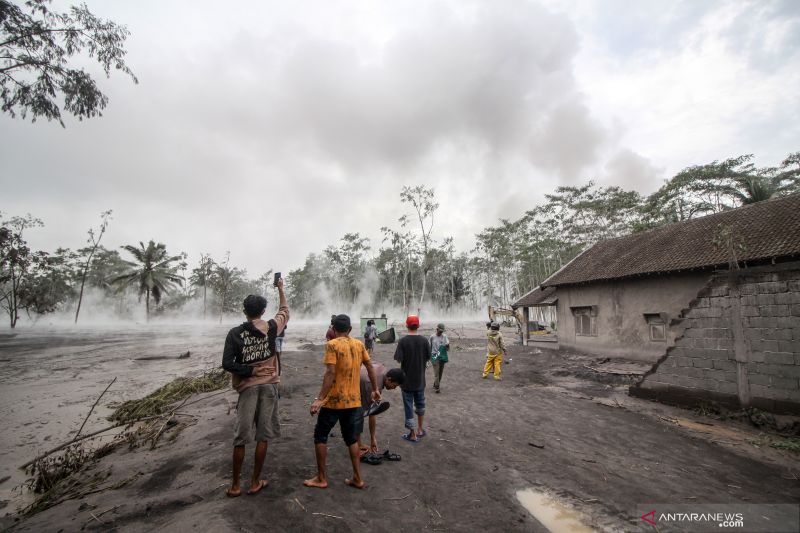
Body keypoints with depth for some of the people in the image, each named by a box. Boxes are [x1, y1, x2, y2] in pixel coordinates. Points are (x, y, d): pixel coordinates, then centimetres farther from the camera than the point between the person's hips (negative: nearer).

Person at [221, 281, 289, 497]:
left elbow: (227, 363, -12)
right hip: (269, 385, 1)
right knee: (263, 436, 9)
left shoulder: (235, 333, -6)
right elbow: (284, 312, 18)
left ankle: (235, 485, 21)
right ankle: (255, 482, 20)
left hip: (248, 387, 0)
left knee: (240, 437, 10)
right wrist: (281, 289, 27)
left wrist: (250, 371, -6)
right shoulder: (271, 328, -2)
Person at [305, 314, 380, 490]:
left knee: (320, 436, 12)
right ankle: (357, 478, 21)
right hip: (353, 400, 6)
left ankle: (321, 479, 19)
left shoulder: (332, 345, -13)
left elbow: (330, 373, -22)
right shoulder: (359, 344, 4)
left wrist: (319, 399, -22)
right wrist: (375, 390, 19)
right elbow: (370, 367, 9)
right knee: (351, 438, 18)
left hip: (334, 400, -5)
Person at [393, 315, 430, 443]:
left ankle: (413, 435, 14)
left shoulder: (403, 341, -15)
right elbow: (428, 358, -2)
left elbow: (398, 360, -17)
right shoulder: (424, 340, -8)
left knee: (409, 406, 8)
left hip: (407, 379, -3)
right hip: (420, 379, 3)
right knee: (420, 403, 22)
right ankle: (420, 429, 34)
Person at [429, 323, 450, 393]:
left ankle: (435, 385, 25)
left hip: (442, 356, 3)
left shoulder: (444, 336, 2)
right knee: (436, 372, -11)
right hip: (435, 356, -3)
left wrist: (447, 345, -22)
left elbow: (448, 349, 1)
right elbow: (429, 347, 7)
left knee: (440, 372, 9)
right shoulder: (432, 337, -3)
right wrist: (429, 355, 6)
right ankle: (436, 387, -8)